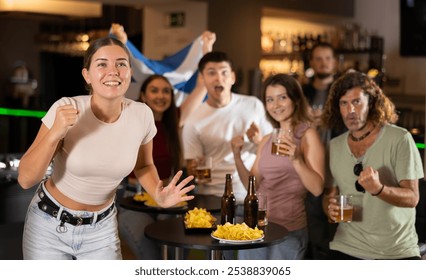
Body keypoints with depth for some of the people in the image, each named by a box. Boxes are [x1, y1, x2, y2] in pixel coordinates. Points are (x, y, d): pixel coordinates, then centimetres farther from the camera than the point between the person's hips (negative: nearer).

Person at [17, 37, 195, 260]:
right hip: (50, 223, -2)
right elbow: (26, 179, -22)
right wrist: (54, 134, -36)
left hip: (101, 227, 2)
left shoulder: (141, 115, -15)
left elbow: (143, 165, 4)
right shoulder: (66, 109, -23)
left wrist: (159, 195, -15)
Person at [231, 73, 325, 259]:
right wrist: (237, 156, -2)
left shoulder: (307, 134, -6)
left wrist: (296, 160, -26)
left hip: (288, 230, -5)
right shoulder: (267, 140, 11)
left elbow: (317, 188, -13)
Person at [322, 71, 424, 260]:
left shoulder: (400, 139, -9)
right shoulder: (334, 146, 5)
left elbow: (412, 198, -12)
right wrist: (330, 208, -10)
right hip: (348, 249, 3)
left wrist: (378, 189, -31)